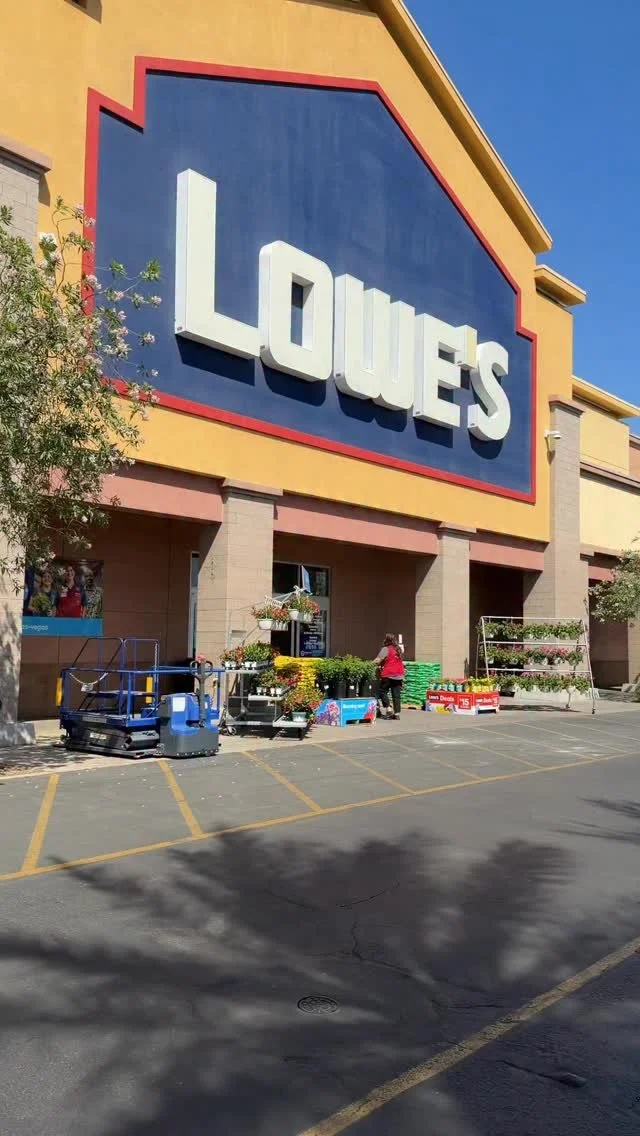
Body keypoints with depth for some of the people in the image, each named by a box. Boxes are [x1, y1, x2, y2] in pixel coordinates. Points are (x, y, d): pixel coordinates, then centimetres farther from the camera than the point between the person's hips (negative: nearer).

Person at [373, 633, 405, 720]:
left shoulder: (386, 649, -7)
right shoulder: (399, 649, 15)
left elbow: (377, 661, -15)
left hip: (389, 675, -6)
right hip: (399, 675, 6)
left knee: (383, 691, 7)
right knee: (396, 694, 6)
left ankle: (387, 710, -2)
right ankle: (397, 713, 4)